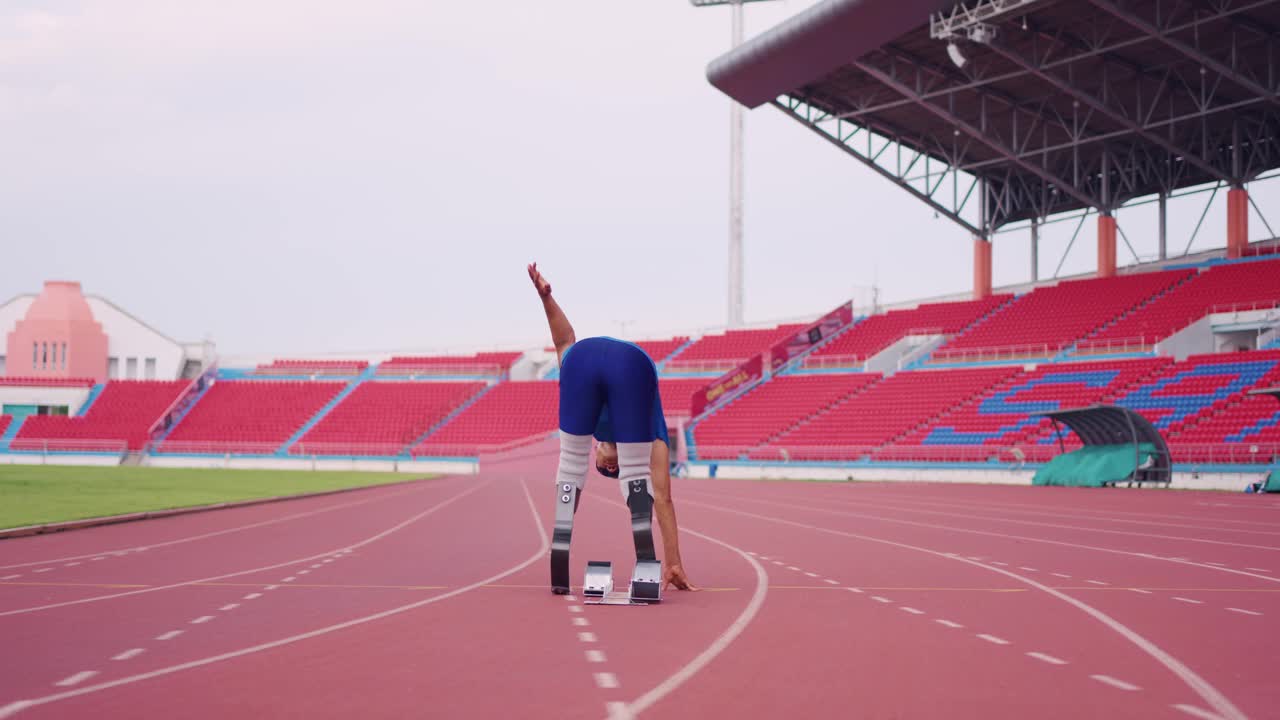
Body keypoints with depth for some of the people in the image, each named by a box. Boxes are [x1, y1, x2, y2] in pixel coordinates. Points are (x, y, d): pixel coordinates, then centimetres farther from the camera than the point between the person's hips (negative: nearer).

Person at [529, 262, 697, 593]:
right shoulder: (653, 439, 37)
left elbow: (565, 341, 41)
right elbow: (663, 498, 32)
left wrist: (545, 297, 31)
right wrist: (673, 564, 31)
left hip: (584, 357, 2)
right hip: (633, 366, -2)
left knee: (571, 466, 14)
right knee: (636, 475, 10)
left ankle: (560, 575, 12)